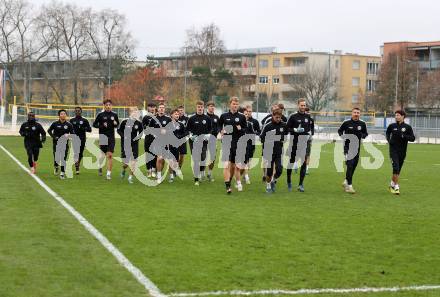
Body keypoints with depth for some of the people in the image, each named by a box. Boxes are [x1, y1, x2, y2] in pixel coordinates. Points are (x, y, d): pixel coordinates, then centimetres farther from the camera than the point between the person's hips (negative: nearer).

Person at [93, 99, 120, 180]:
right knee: (103, 153, 7)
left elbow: (117, 124, 18)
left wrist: (115, 124, -5)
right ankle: (100, 167, 37)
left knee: (110, 155, -7)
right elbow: (94, 124, 2)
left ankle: (109, 173, -3)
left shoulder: (114, 115, 5)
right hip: (103, 137, -1)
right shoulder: (100, 115, -1)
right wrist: (101, 126, -15)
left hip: (111, 137, 1)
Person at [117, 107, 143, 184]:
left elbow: (141, 132, 14)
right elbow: (119, 130, 4)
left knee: (133, 160, -5)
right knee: (125, 161, 2)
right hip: (125, 144, -1)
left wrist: (138, 137, -4)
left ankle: (130, 177, 7)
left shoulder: (138, 123, 0)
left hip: (134, 144, 1)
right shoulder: (125, 122, -6)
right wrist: (123, 136, -11)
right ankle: (123, 170, 39)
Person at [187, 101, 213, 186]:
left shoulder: (207, 118, 6)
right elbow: (187, 130, 10)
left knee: (203, 158, -5)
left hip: (204, 141, 1)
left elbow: (210, 129, 14)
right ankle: (196, 179, 2)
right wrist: (191, 135, -7)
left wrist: (208, 135, -3)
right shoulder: (192, 119, 4)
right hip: (194, 142, -1)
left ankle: (202, 173, 22)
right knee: (196, 160, -3)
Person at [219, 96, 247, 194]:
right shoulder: (224, 116, 4)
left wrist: (241, 129, -12)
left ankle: (229, 181, 33)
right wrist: (221, 131, -3)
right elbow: (219, 126, 18)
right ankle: (227, 186, -16)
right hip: (226, 143, -2)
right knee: (227, 165, -13)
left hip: (237, 144, 2)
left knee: (234, 165, 11)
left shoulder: (242, 117, 5)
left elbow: (246, 129, 9)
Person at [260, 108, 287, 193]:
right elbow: (261, 138, -2)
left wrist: (284, 140, 5)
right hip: (269, 152, -2)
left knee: (279, 170, -7)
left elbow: (286, 134, 20)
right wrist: (267, 141, -14)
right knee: (269, 171, 2)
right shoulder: (267, 126, -9)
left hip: (279, 152, 2)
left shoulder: (284, 125, 1)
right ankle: (268, 186, 21)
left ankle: (273, 181, 21)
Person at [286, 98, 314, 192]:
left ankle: (301, 184, -1)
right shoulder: (293, 116, -1)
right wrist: (296, 130, -16)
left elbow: (311, 127, 23)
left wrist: (310, 133, 5)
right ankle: (289, 181, 24)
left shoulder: (308, 117, 10)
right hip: (294, 142, -2)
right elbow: (287, 128, -2)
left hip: (305, 142, 2)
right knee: (291, 161, 6)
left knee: (304, 163, -4)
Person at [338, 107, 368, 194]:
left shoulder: (362, 124, 6)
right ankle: (349, 185, -11)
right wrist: (342, 136, -7)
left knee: (354, 166, 12)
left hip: (357, 148, 4)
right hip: (348, 147, -4)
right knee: (350, 165, -13)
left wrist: (363, 135, -5)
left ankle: (346, 181, 32)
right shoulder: (346, 123, -1)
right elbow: (339, 131, 12)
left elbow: (365, 134, 18)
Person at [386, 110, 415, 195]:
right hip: (393, 150, -1)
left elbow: (413, 138, -6)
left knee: (398, 169, 11)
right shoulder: (392, 126, 3)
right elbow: (387, 133, 24)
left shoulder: (407, 127, -1)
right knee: (396, 168, -16)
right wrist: (388, 139, 8)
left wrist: (403, 136, -19)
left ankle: (392, 184, 31)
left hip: (402, 152, 1)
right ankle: (396, 187, -12)